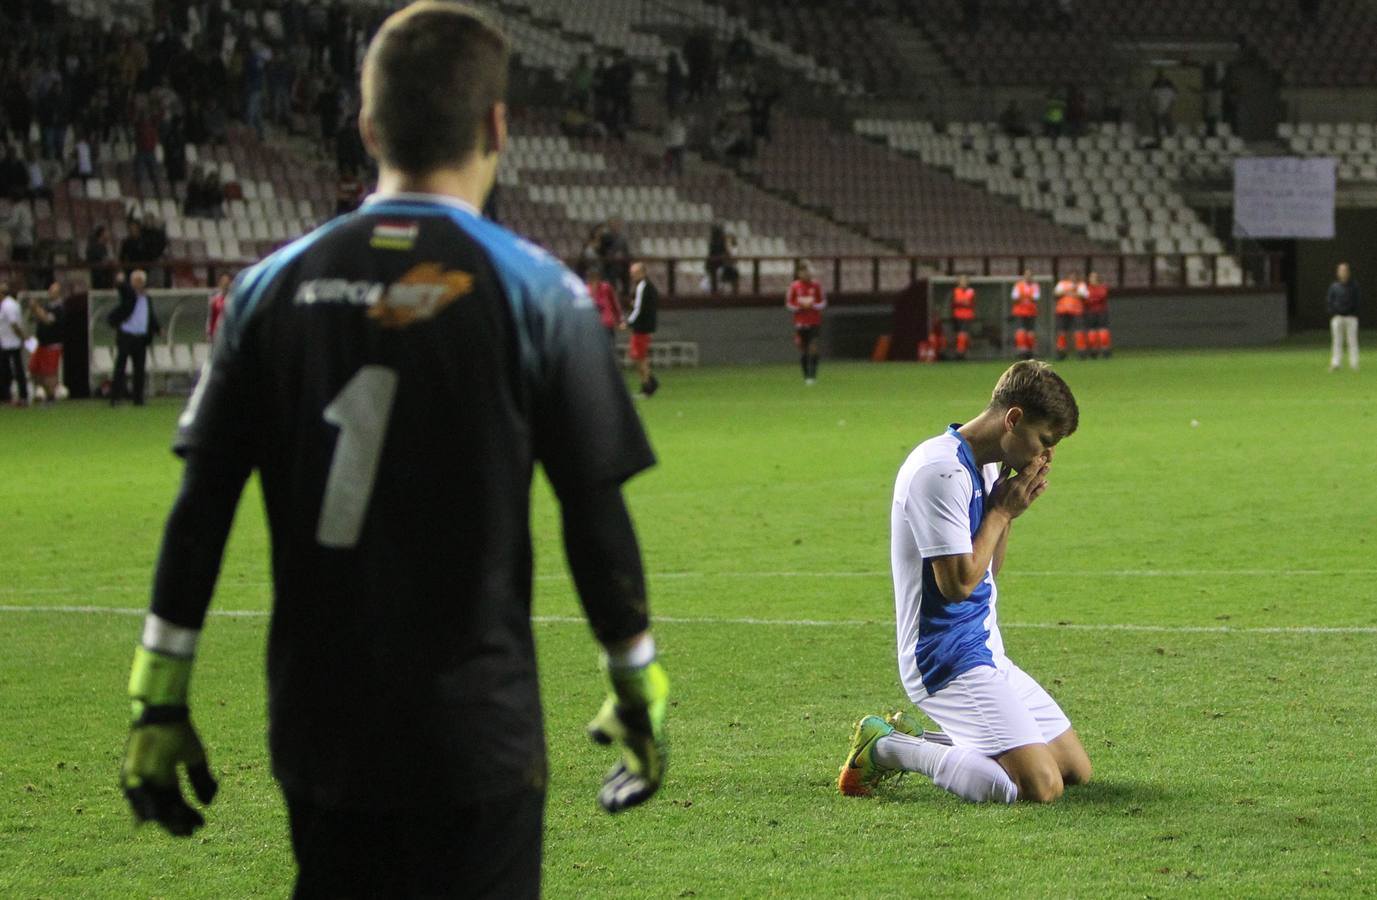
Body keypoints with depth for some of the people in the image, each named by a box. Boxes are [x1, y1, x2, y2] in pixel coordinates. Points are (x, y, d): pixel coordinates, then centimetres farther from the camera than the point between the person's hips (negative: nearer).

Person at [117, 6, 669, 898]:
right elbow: (596, 517, -5)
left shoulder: (274, 285, 3)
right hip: (474, 739, -3)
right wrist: (640, 692, 7)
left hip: (316, 734, 4)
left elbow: (201, 507, 2)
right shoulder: (537, 292, -6)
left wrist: (160, 699, 7)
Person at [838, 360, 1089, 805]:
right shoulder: (941, 470, -19)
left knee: (1077, 769, 10)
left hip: (986, 652, 10)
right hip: (949, 661, -10)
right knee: (1040, 786, -23)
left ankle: (918, 735, 17)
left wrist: (1007, 507, 3)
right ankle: (887, 748, -6)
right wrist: (1002, 512, -10)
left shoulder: (983, 468, 12)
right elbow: (959, 581, -22)